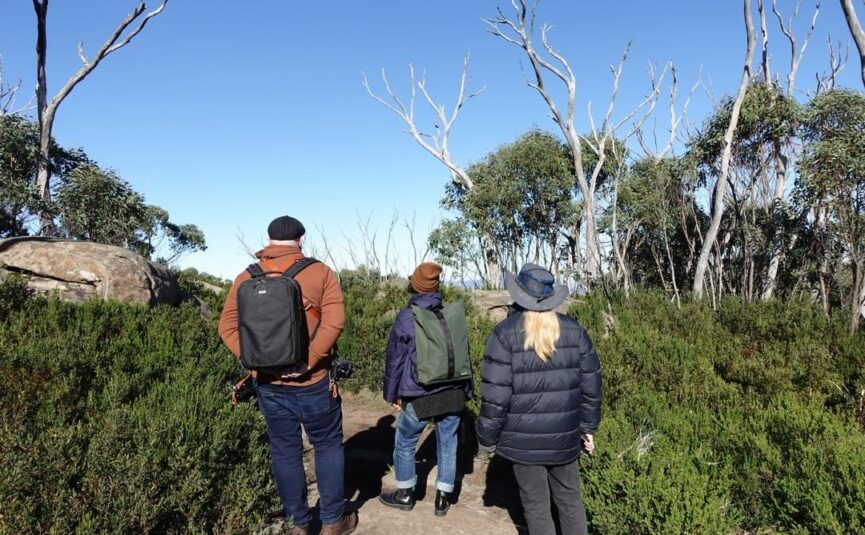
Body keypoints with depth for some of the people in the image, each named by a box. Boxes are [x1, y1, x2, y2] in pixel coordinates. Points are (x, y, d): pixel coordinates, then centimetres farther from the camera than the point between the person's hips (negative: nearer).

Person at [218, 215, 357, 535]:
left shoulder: (247, 278, 4)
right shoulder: (320, 273, -4)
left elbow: (227, 327, -3)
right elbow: (334, 321, -17)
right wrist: (309, 360, -17)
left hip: (269, 384, 3)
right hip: (313, 383, -2)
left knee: (284, 452, 14)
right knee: (328, 447, 14)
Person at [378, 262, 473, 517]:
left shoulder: (406, 318, -9)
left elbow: (395, 359, -2)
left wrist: (391, 394, 10)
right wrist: (466, 391, 20)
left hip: (419, 398, -3)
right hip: (453, 395, 3)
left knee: (405, 444, 16)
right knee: (447, 444, 14)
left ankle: (405, 494, 29)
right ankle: (443, 499, 21)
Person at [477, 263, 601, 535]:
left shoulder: (505, 333, -13)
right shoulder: (574, 329, -2)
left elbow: (495, 393, -14)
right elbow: (590, 383, 3)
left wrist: (487, 437, -3)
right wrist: (588, 427, 14)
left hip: (523, 438, -3)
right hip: (565, 436, 4)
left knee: (536, 506, 11)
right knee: (570, 500, 19)